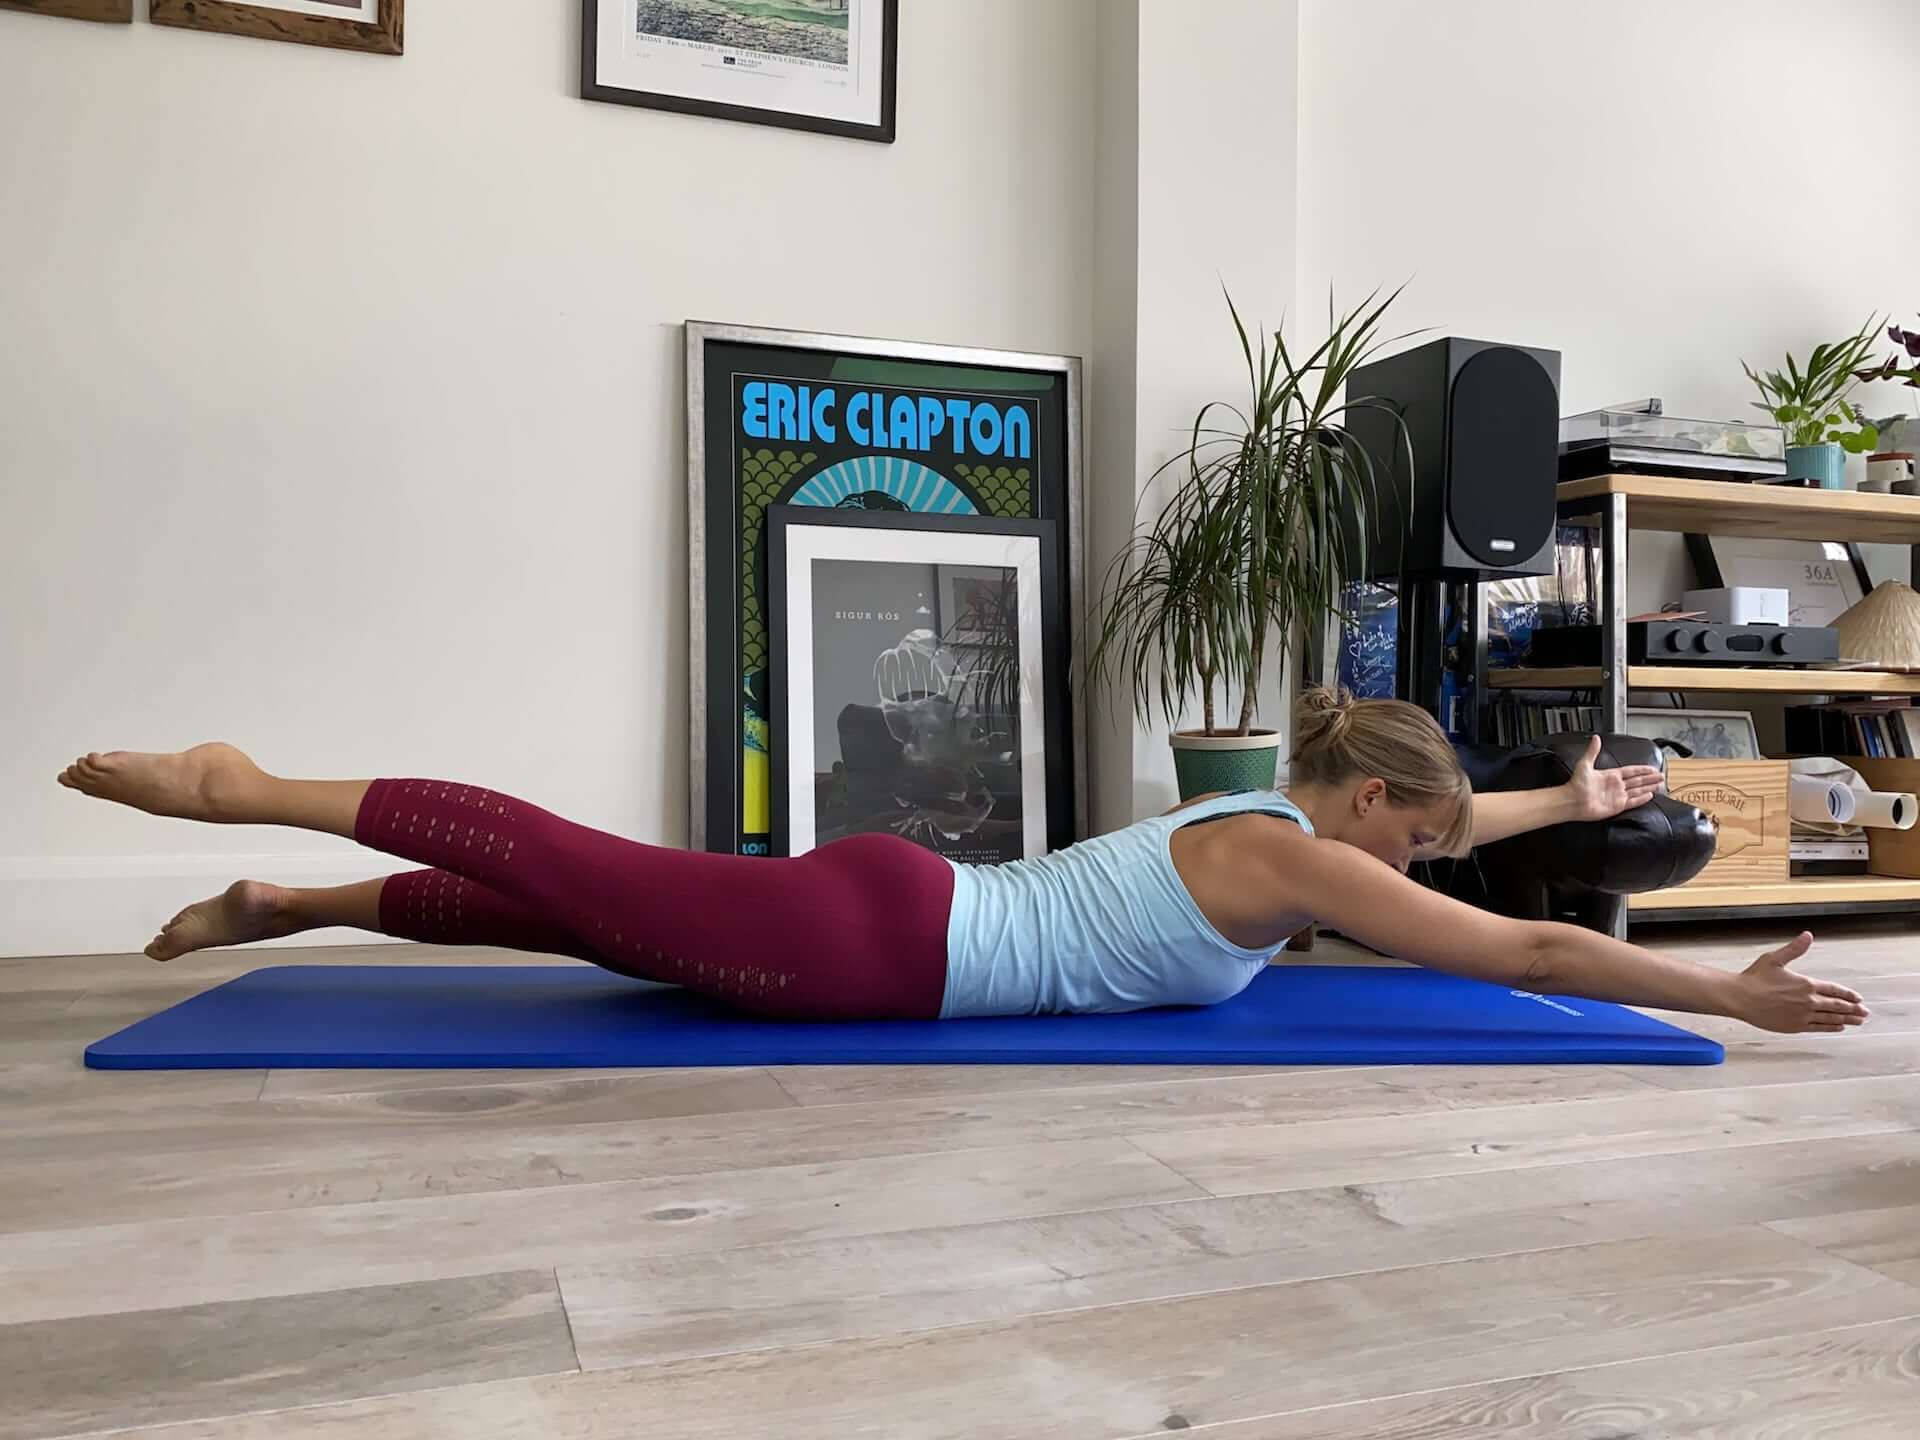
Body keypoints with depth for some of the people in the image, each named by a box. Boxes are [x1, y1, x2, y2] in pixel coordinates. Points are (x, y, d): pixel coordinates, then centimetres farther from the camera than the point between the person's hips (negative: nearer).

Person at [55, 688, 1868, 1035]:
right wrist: (1728, 997, 0)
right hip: (881, 944, -8)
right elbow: (1524, 952, -9)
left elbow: (1428, 827, 33)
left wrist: (1575, 798, 41)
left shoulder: (1273, 813, 15)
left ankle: (283, 908, 23)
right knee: (581, 873, -4)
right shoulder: (1295, 867, -9)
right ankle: (255, 795, 5)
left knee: (596, 908, 13)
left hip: (887, 904, 8)